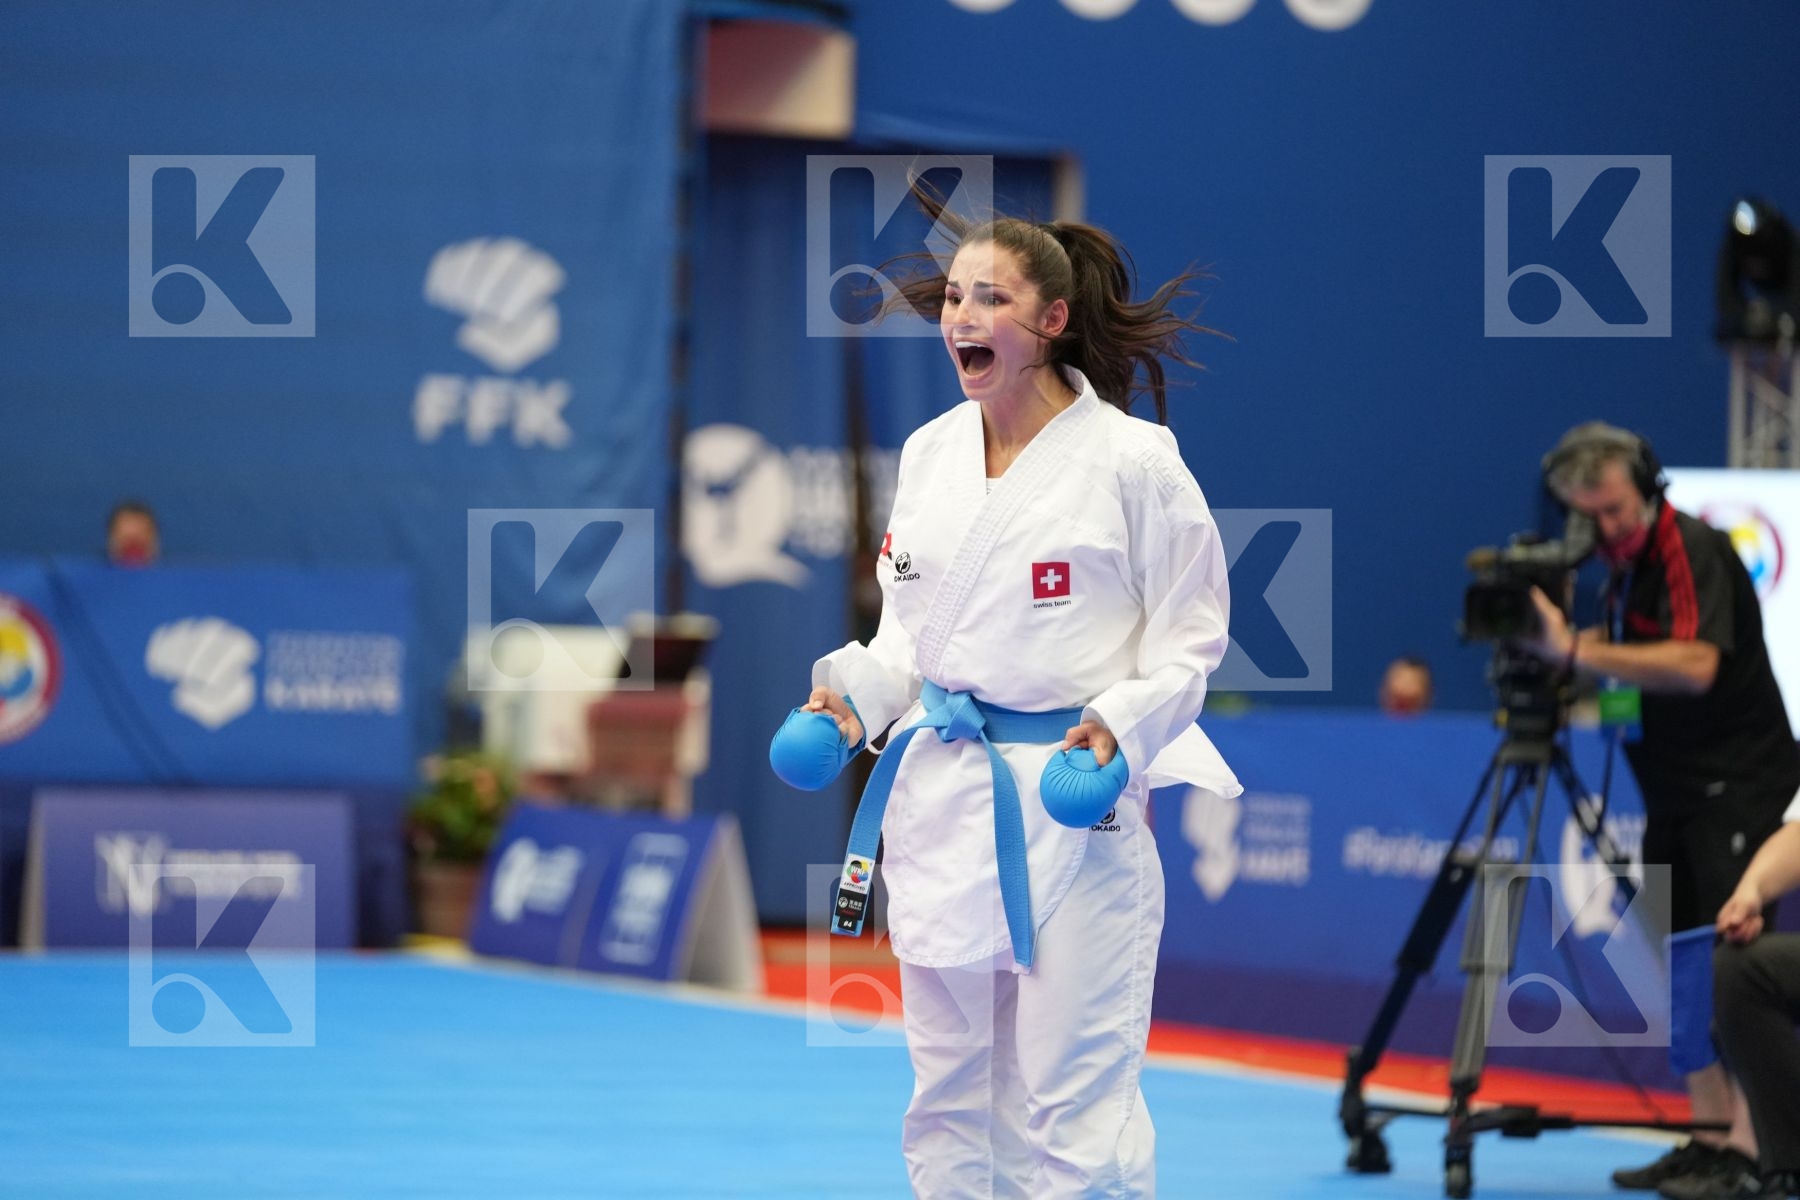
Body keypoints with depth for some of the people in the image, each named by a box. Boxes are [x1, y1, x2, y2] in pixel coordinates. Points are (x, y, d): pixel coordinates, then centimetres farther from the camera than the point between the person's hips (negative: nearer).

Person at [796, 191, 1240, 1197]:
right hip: (943, 799, 6)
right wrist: (853, 697, 1)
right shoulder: (929, 454, 8)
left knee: (1072, 1102, -7)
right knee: (950, 1094, 12)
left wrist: (1122, 725, -19)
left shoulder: (1133, 460, -9)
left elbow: (1191, 640, -3)